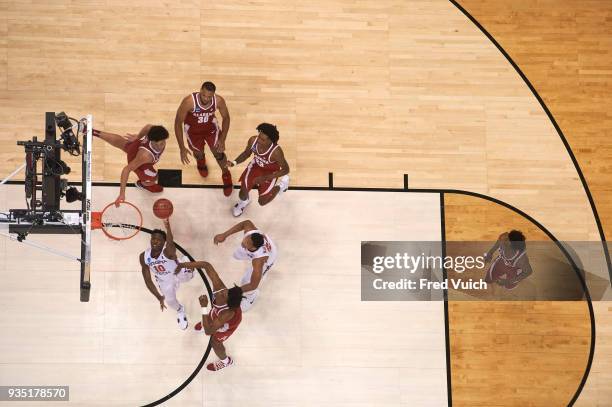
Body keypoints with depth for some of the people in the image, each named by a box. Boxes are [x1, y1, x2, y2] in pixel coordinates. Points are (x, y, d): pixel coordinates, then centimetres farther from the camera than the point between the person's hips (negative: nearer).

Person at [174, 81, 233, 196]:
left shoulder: (219, 101, -32)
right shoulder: (189, 102, -40)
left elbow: (226, 118, -10)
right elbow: (178, 123, -29)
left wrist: (222, 140, -15)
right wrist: (182, 148, -30)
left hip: (210, 126, 1)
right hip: (193, 129, -1)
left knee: (218, 152, 3)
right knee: (198, 153, 16)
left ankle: (226, 175, 35)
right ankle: (201, 162, 58)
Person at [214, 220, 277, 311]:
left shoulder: (258, 261, -50)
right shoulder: (250, 231, -41)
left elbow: (253, 285, -41)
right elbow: (247, 223, -16)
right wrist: (224, 235, -22)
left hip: (267, 259, -5)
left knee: (246, 281, 2)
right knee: (237, 255, 28)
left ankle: (251, 296, 41)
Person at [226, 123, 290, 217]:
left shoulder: (276, 151, -40)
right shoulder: (253, 140, -28)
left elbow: (286, 169, -25)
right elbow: (246, 153, -4)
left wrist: (265, 178, -29)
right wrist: (234, 162, -22)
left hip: (270, 172, -3)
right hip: (256, 166, 3)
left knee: (262, 202, 4)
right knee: (243, 191, -4)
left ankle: (282, 184, 29)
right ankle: (243, 202, 36)